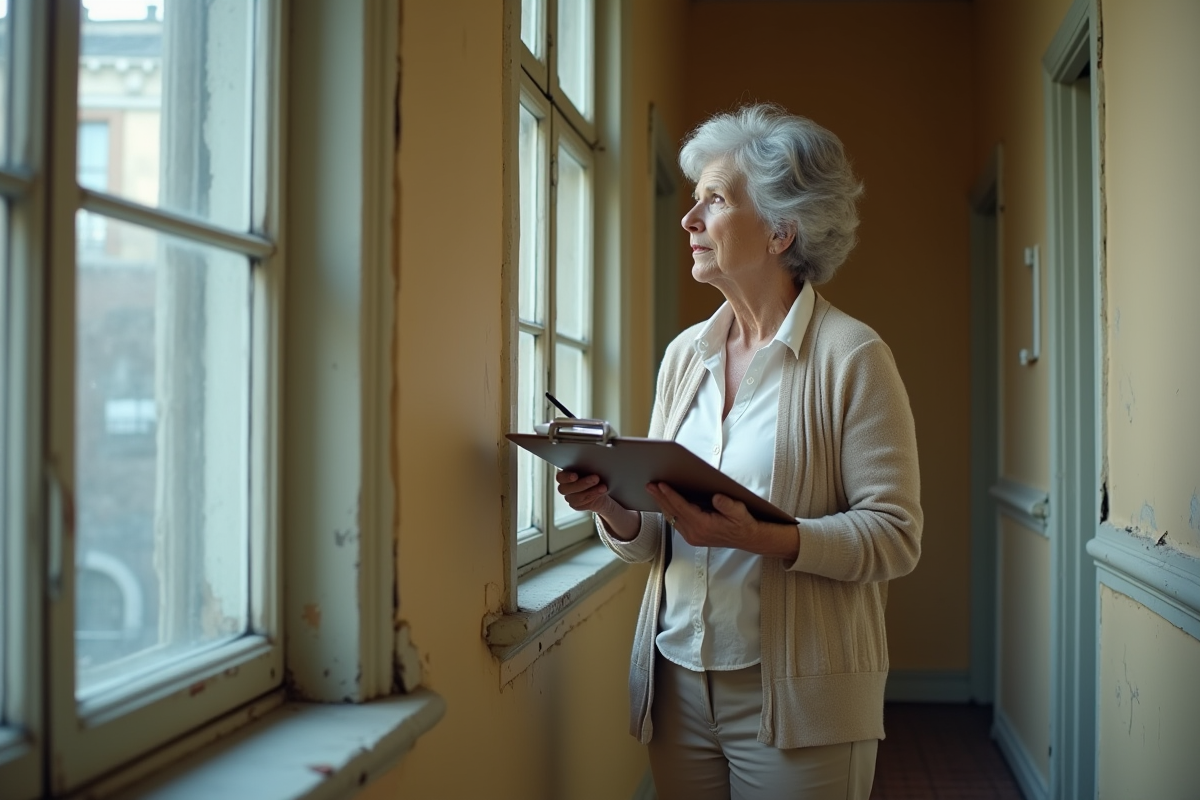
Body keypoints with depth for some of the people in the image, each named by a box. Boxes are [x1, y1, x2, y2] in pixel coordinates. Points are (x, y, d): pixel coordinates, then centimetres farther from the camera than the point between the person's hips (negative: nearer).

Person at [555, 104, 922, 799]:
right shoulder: (684, 355, 9)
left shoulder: (851, 356, -8)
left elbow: (896, 534, -13)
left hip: (796, 701, -5)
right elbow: (656, 537, 11)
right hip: (678, 684, 5)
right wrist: (613, 508, -10)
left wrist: (761, 537, -26)